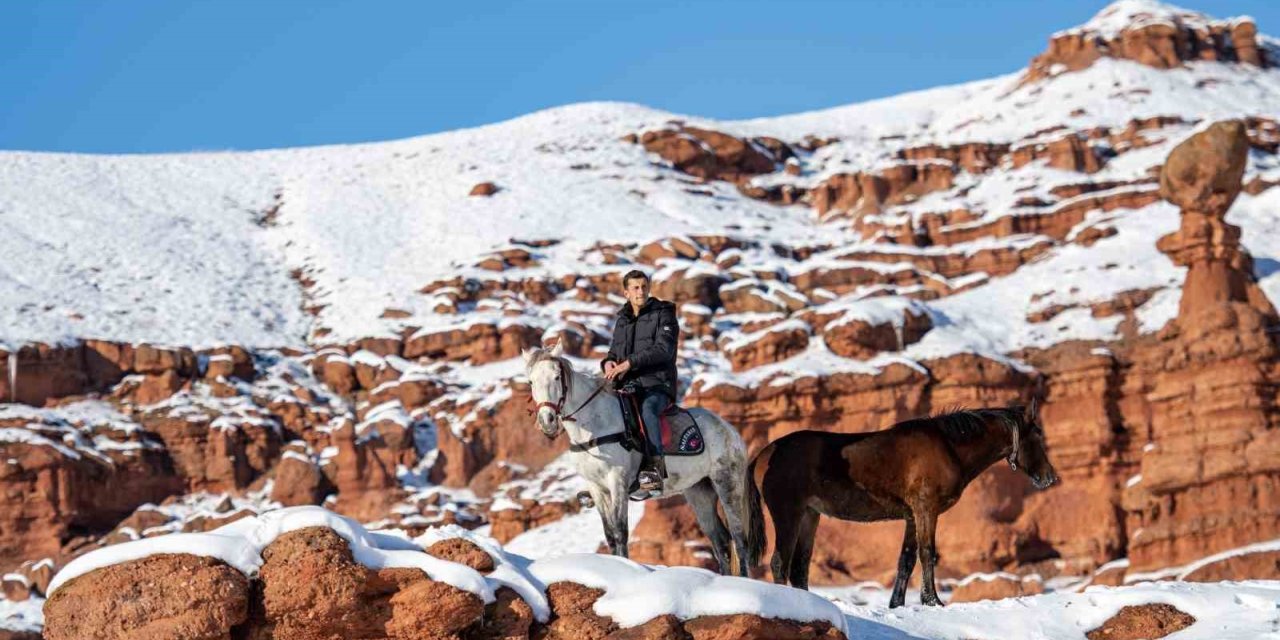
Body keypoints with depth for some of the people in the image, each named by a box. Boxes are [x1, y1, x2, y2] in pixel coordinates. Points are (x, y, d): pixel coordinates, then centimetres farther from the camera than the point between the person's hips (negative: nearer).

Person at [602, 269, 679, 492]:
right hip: (627, 386, 7)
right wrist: (609, 363, 3)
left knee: (647, 409, -38)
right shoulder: (622, 320, 22)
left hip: (656, 385, -7)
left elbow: (663, 349, -12)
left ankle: (654, 469, -50)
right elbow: (615, 351, 29)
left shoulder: (663, 314, 2)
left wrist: (629, 363, -19)